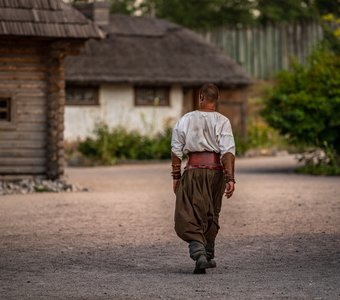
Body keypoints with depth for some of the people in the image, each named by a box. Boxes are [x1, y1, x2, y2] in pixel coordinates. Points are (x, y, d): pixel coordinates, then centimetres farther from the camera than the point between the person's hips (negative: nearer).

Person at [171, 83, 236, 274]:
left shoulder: (186, 120, 2)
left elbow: (176, 151, 3)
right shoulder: (222, 122, -3)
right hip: (216, 171, 1)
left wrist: (176, 176, 11)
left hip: (193, 170, -1)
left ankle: (199, 253, -24)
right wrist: (230, 179, -13)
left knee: (189, 217, -3)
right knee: (211, 215, 19)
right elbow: (228, 152, -12)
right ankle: (209, 256, 27)